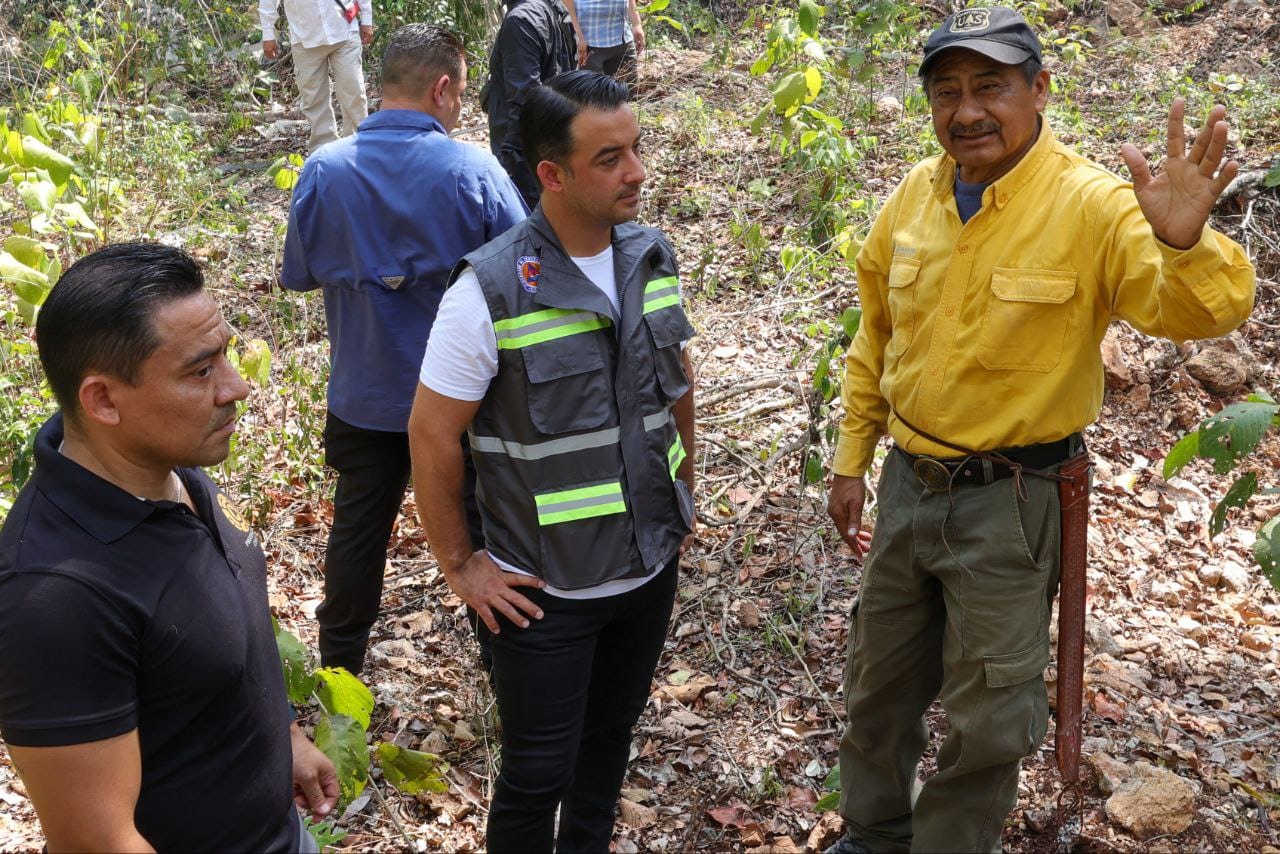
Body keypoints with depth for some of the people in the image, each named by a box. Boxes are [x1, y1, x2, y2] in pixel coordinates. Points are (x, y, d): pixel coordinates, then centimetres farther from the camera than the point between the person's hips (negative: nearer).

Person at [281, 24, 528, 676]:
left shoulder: (324, 171, -11)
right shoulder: (474, 171, -19)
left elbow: (299, 275, 1)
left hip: (364, 395, 2)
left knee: (359, 527, 19)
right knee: (479, 525, 17)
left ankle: (339, 667, 35)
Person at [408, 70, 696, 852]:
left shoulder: (652, 260, -3)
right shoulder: (492, 289, -20)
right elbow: (433, 435, -13)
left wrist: (684, 488, 14)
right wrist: (459, 565, -8)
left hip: (651, 569, 5)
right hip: (545, 588, -5)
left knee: (611, 734, 22)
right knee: (538, 773, 8)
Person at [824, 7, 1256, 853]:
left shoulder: (1092, 203, -17)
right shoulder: (913, 197, -1)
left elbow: (1195, 310, -28)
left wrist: (1184, 244, -50)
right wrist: (853, 457, 12)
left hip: (1011, 499, -5)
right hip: (907, 483, 5)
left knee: (988, 722, 11)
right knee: (879, 685, 22)